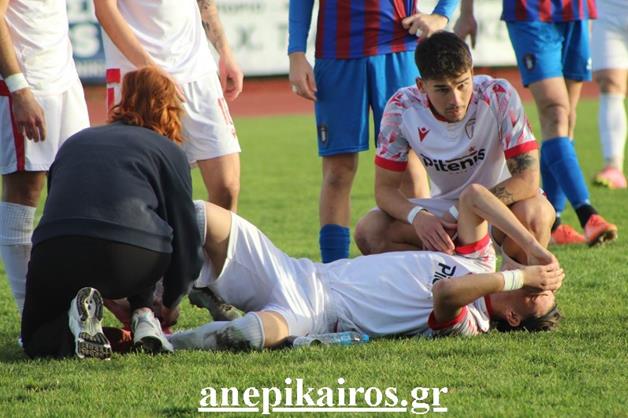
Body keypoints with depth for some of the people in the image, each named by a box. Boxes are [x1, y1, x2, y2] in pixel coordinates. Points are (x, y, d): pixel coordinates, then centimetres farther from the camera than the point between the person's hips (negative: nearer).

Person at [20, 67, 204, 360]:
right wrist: (170, 304, 35)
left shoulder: (75, 142, 32)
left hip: (56, 251, 1)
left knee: (36, 342, 23)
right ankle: (144, 317, 14)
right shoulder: (168, 151, 20)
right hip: (136, 258, -1)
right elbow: (185, 236, 17)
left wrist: (116, 306, 42)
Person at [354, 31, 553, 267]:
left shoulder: (499, 97, -24)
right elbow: (385, 188, -11)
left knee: (534, 214, -37)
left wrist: (458, 213, -33)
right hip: (445, 206, 3)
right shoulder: (402, 108, -16)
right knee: (369, 232, -21)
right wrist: (417, 216, -34)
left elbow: (527, 179, -27)